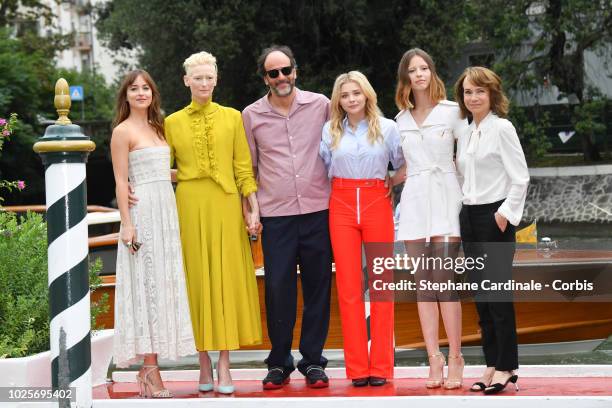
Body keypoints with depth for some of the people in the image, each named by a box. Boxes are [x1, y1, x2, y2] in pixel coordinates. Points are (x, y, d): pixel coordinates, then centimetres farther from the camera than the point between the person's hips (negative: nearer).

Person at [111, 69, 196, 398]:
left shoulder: (156, 127, 17)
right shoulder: (123, 131, -4)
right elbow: (121, 181, -9)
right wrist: (127, 223, -15)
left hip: (166, 210, 8)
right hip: (143, 213, -7)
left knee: (163, 283, 6)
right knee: (146, 285, -7)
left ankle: (149, 368, 10)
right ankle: (150, 371, -5)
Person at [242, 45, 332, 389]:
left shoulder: (321, 105, 5)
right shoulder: (252, 115, 6)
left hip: (318, 210, 0)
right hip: (276, 215, 0)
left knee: (318, 287, 3)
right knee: (278, 289, -2)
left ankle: (313, 361, 13)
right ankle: (279, 363, 11)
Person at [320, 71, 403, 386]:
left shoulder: (387, 128, 3)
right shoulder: (330, 130, 8)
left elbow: (403, 166, 10)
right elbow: (322, 168, 14)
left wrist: (391, 185, 0)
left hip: (377, 204, -1)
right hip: (341, 207, 1)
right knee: (348, 286, -2)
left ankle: (380, 366, 4)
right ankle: (357, 367, 3)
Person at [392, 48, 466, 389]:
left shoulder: (451, 111, 1)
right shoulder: (401, 119, 14)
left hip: (444, 197, -4)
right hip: (414, 199, 4)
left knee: (443, 281, -10)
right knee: (423, 283, 1)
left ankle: (455, 358, -4)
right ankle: (434, 358, 3)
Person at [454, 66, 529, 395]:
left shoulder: (502, 128, -7)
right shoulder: (464, 133, 13)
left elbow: (520, 177, -10)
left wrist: (506, 214, -14)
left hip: (495, 216, -7)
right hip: (469, 216, 7)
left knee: (498, 291, -6)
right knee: (480, 293, 8)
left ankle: (506, 367, 0)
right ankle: (492, 364, 13)